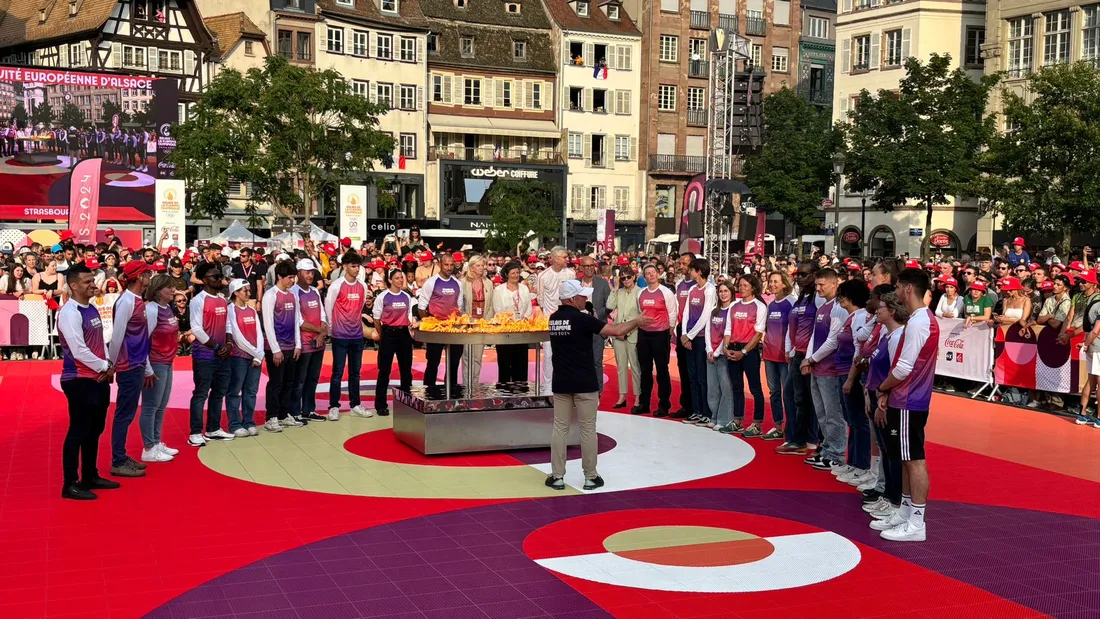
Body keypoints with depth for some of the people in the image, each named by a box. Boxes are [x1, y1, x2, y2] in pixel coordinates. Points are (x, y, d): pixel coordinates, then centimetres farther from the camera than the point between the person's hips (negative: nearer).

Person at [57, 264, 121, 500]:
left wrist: (108, 366, 1)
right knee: (78, 431, -3)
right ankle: (70, 484, 5)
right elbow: (79, 351, -21)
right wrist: (105, 367, -11)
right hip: (79, 381, -9)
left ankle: (90, 477, 27)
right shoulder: (69, 313, -16)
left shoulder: (92, 309, 12)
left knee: (94, 430, 16)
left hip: (99, 379, 9)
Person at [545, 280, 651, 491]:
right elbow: (616, 331, -14)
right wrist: (637, 322, 1)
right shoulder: (582, 319, -14)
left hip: (561, 383, 5)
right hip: (584, 383, -5)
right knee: (588, 430, 4)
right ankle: (590, 477, 10)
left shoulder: (554, 319, 6)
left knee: (560, 428, 7)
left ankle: (557, 477, 8)